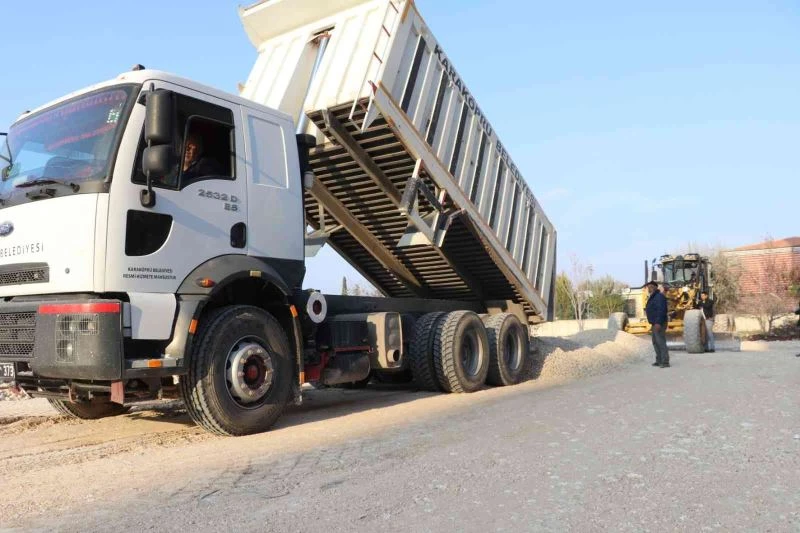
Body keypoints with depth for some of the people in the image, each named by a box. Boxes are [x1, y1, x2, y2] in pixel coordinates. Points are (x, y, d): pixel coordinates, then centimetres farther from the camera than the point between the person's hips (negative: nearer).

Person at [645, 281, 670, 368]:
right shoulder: (653, 297, 19)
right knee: (655, 342, 15)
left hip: (659, 324, -11)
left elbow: (661, 310, -23)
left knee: (661, 342, -12)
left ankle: (665, 362, -12)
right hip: (654, 324, 11)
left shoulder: (659, 296, -14)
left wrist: (658, 323, -28)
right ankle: (659, 361, 22)